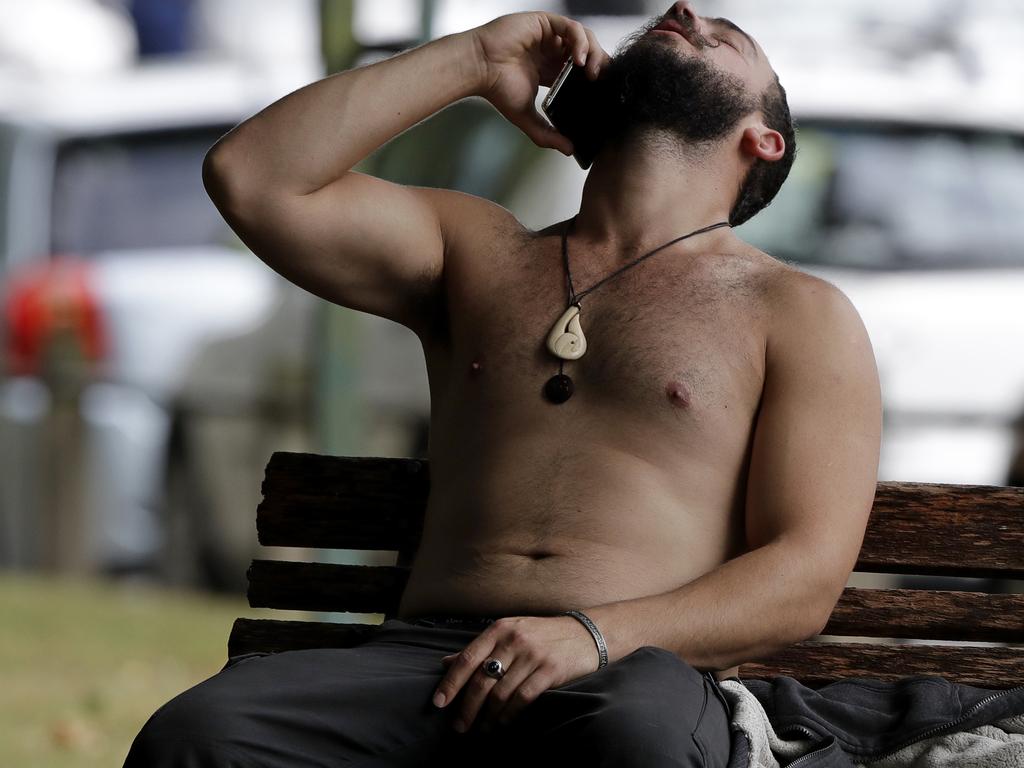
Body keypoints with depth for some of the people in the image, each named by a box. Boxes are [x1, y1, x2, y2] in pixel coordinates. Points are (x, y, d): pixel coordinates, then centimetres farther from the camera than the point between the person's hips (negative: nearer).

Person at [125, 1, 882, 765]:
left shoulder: (799, 314, 16)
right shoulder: (481, 254, 28)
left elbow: (804, 578, 3)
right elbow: (251, 178, 14)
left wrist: (594, 636, -14)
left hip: (635, 673, -3)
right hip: (425, 654, 3)